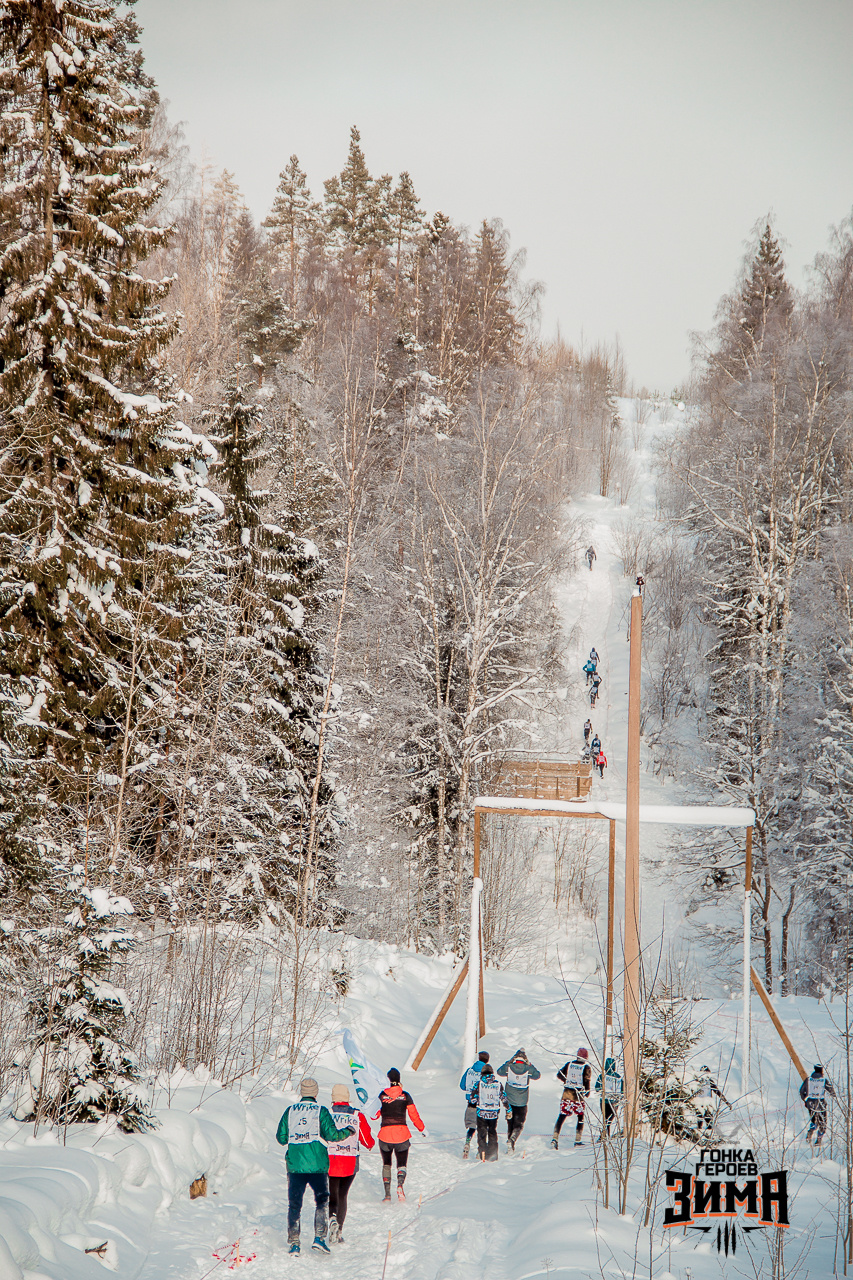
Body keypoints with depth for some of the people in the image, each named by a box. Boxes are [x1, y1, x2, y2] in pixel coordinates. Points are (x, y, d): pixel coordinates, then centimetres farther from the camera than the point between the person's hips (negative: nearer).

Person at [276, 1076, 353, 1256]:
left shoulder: (290, 1111, 5)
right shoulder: (321, 1111, -3)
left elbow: (281, 1138, 8)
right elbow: (332, 1134, -9)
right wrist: (347, 1131, 9)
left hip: (294, 1165, 2)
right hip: (317, 1165, -2)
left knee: (294, 1204, 8)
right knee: (321, 1200, 10)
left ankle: (293, 1243, 3)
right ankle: (319, 1238, -1)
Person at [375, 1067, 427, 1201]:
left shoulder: (382, 1096, -2)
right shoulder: (406, 1096, 1)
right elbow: (414, 1116, 4)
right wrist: (422, 1129, 19)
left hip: (385, 1134, 0)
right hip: (402, 1133, 0)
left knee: (386, 1164, 18)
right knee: (402, 1163, 10)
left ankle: (387, 1193, 4)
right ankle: (400, 1184, -22)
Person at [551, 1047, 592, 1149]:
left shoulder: (569, 1064, 5)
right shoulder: (587, 1067, -7)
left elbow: (559, 1075, 10)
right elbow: (587, 1081, -11)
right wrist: (587, 1093, 4)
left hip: (567, 1094, 3)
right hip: (579, 1095, -3)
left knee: (562, 1116, 3)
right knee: (581, 1117, 13)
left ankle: (555, 1138, -9)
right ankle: (578, 1141, 13)